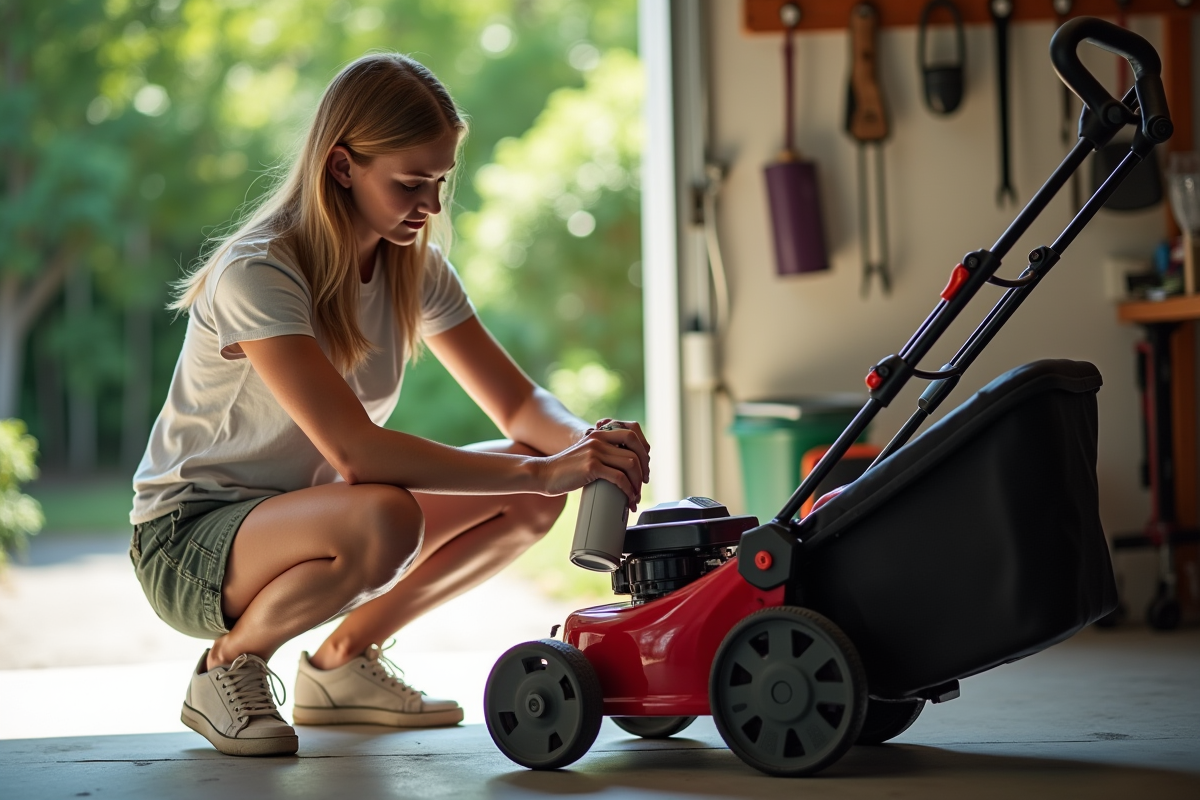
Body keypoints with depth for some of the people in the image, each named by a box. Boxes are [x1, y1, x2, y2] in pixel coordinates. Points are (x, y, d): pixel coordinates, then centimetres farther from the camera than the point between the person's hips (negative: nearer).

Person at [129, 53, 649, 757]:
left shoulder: (416, 268, 0)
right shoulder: (256, 274, -25)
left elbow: (518, 403, 1)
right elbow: (356, 450, -33)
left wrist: (587, 442, -23)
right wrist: (543, 470, -36)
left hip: (304, 518, 8)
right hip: (188, 542, -8)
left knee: (532, 495, -9)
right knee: (383, 517, -37)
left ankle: (346, 659, 7)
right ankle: (229, 667, -10)